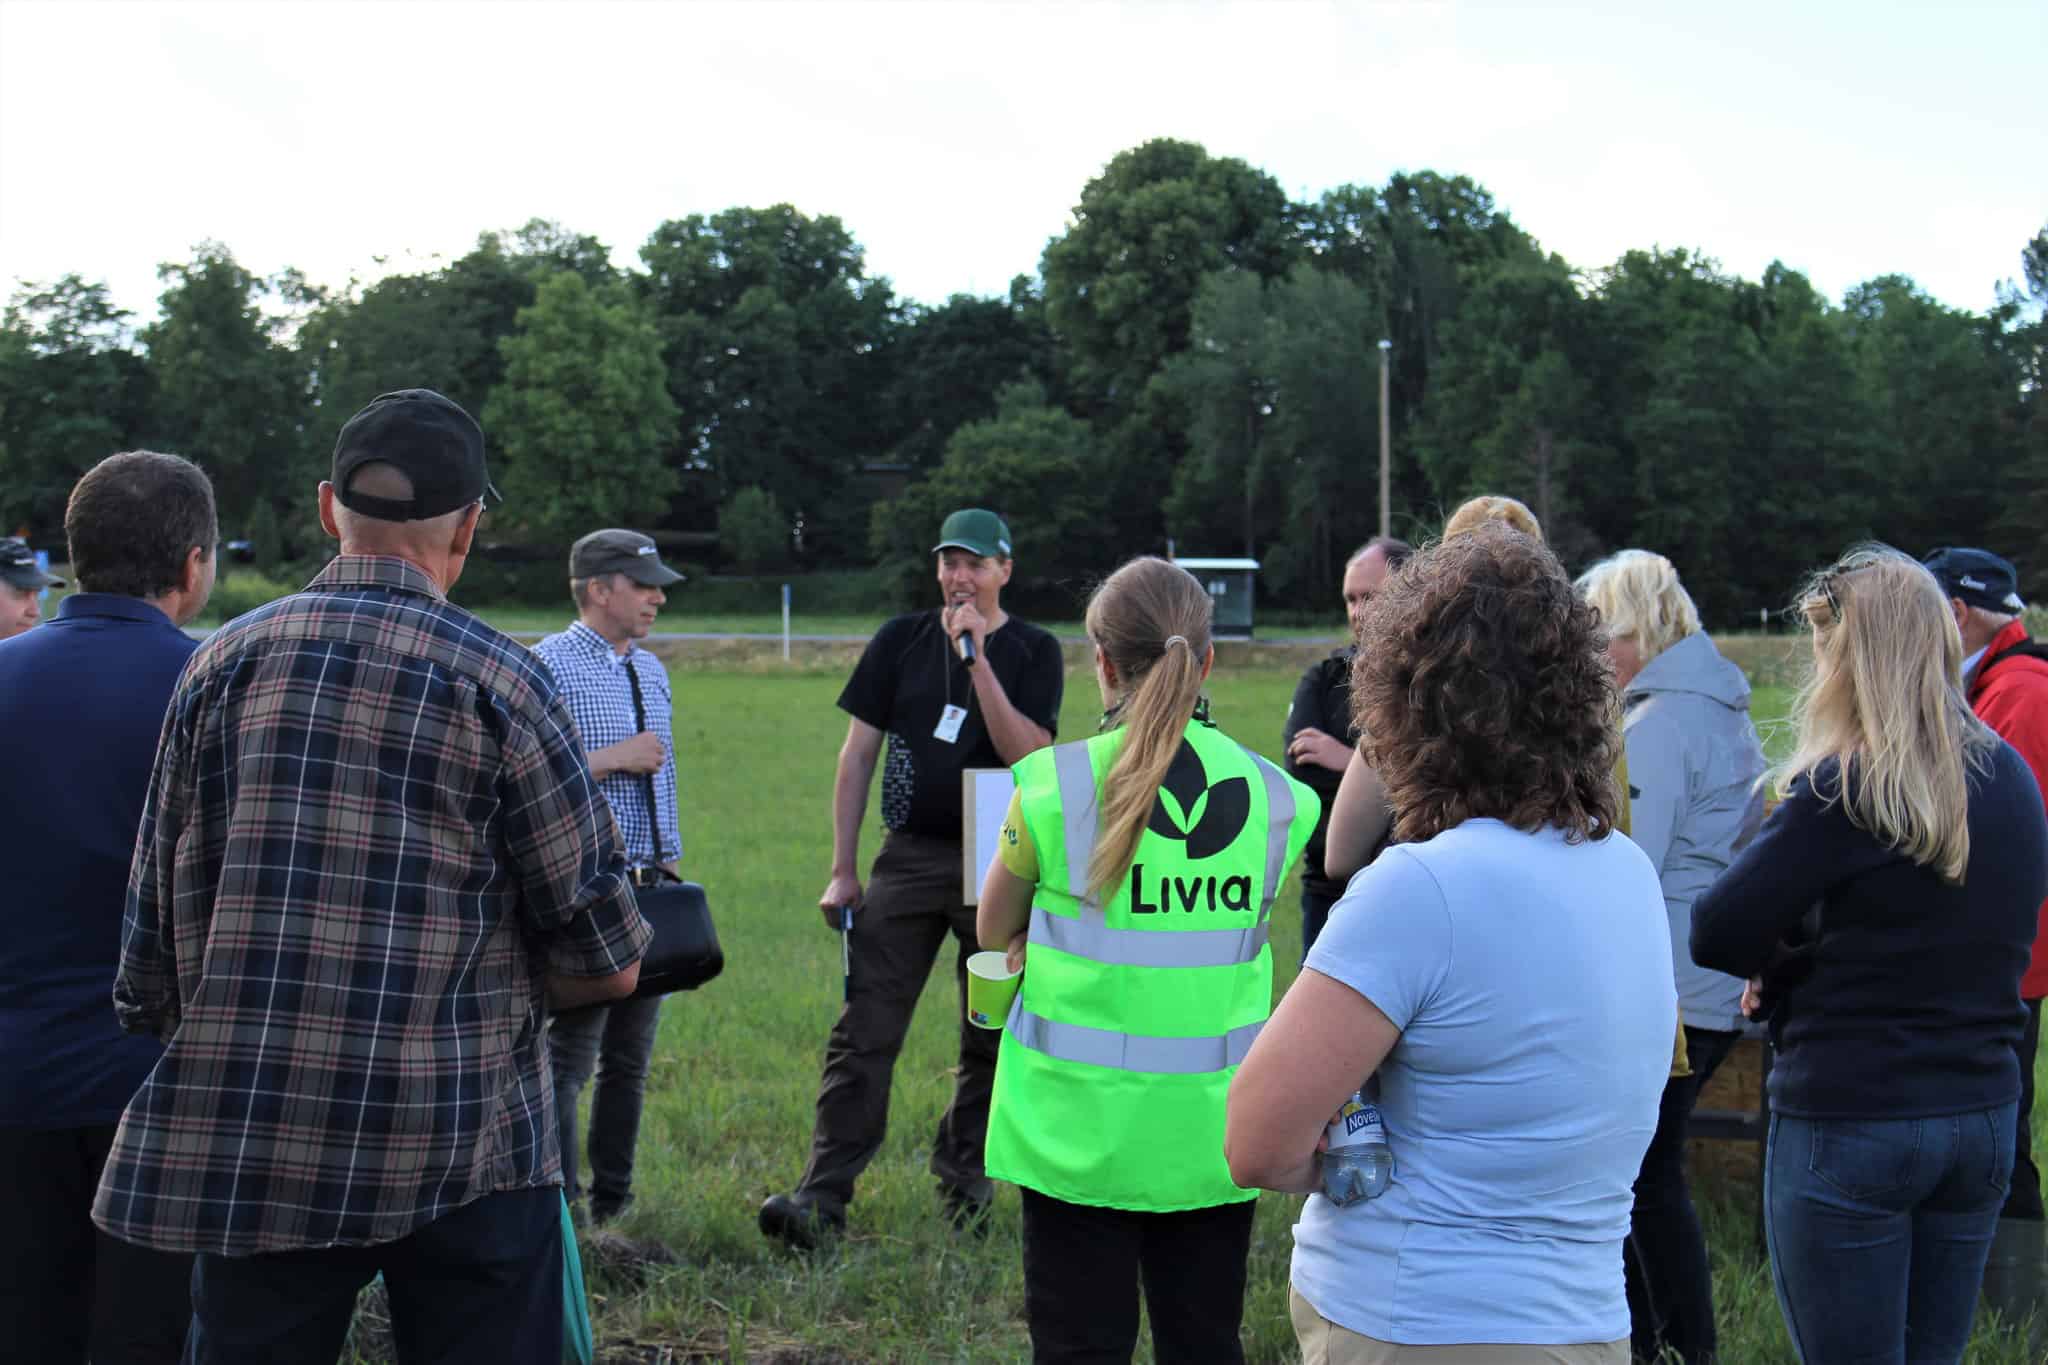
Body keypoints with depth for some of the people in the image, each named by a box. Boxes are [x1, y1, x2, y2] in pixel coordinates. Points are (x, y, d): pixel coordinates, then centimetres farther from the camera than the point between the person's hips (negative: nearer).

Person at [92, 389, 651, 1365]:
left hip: (242, 1143, 3)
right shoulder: (499, 681, -4)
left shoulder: (221, 664, 4)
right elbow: (606, 965, -2)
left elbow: (154, 924, 7)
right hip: (464, 1144, -3)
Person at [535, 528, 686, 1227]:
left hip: (650, 886, 7)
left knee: (631, 1056, 11)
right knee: (570, 1051, -7)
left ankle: (613, 1204, 19)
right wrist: (612, 758, -15)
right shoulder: (549, 665, -8)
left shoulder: (651, 670, 17)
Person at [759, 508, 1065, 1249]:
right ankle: (823, 1193, -6)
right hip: (909, 856, 1)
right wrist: (842, 870, 2)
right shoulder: (902, 640, 6)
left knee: (991, 1036, 6)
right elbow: (858, 755, 6)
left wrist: (978, 660, -20)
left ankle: (963, 1181, 21)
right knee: (864, 1033, -5)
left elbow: (1027, 755, -15)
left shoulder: (1033, 652, 0)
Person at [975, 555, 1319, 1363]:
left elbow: (993, 932, 5)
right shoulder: (1274, 796, -1)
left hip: (1082, 1128, -2)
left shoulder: (1057, 786, -9)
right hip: (1212, 1134, 3)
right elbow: (1240, 930, 8)